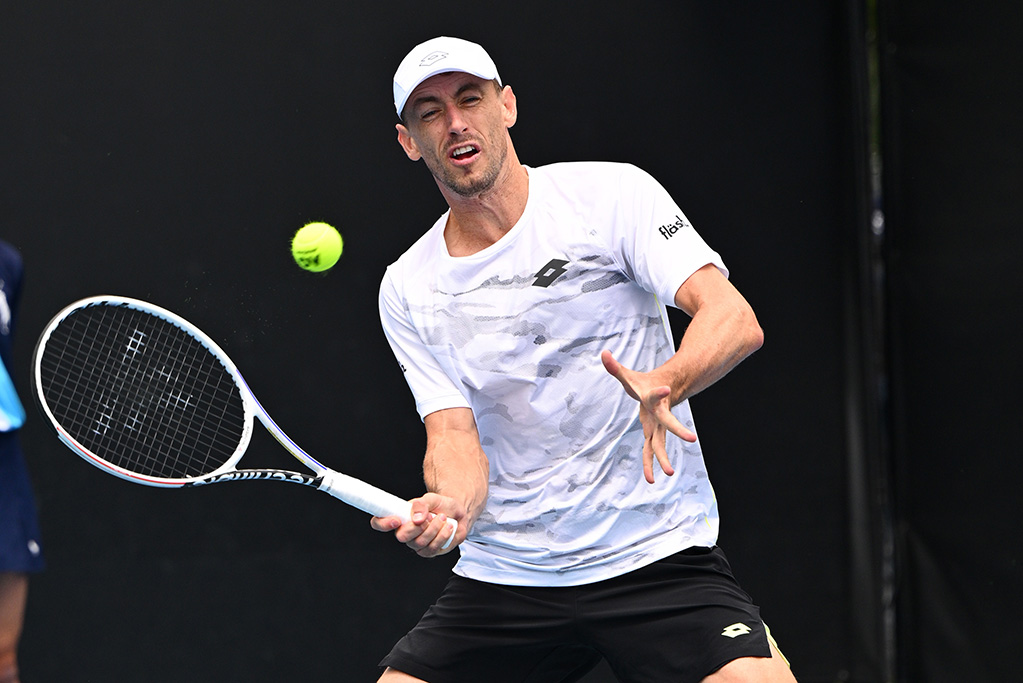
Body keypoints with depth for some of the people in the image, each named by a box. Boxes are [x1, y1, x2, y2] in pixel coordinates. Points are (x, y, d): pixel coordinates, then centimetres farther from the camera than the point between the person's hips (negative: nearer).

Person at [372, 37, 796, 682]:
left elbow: (736, 319, -14)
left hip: (657, 557, -3)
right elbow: (454, 434, -1)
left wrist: (665, 383, -35)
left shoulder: (614, 194, -3)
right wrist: (448, 506, -25)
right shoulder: (409, 290, 5)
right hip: (501, 576, 3)